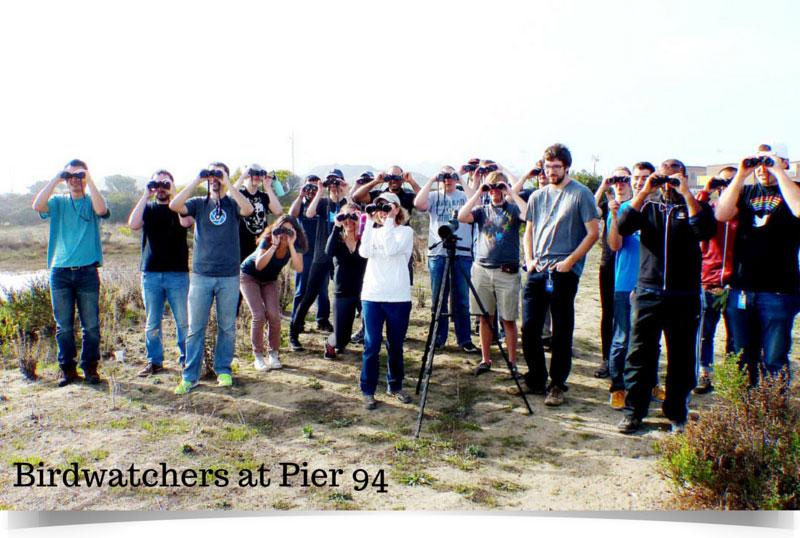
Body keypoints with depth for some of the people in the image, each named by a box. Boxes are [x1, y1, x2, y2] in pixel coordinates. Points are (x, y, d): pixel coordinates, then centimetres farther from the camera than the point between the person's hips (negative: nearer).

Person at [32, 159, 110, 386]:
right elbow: (38, 206, -9)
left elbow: (101, 210, -17)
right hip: (60, 272, 1)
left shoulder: (91, 201, 7)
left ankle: (90, 367, 13)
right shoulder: (58, 202, 11)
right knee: (64, 325, 5)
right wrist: (55, 179, -7)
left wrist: (89, 179, -12)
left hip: (87, 271, -1)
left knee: (91, 325, 1)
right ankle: (67, 369, 14)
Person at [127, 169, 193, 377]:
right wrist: (145, 196, -7)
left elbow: (186, 222, -17)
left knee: (183, 321, 0)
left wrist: (174, 194, -12)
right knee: (152, 323, 9)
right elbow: (133, 224, -7)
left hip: (178, 273, -2)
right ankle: (154, 361, 18)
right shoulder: (147, 208, 12)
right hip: (151, 274, 2)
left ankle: (186, 359, 10)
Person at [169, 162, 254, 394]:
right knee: (195, 328, 3)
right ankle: (190, 376, 9)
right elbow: (174, 206, -9)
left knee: (227, 327, 7)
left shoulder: (233, 203, 5)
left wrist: (228, 184, -15)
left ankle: (223, 370, 20)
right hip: (201, 275, 1)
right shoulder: (199, 203, 9)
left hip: (229, 276, -1)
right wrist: (196, 181, -10)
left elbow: (248, 209, -17)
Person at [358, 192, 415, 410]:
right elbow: (365, 252, -9)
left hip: (398, 297, -2)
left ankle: (395, 386, 25)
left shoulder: (406, 231, 2)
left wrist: (389, 221, -12)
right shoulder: (374, 231, 12)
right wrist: (370, 222, -7)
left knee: (395, 346, 9)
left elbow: (391, 249, -18)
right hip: (371, 295, 2)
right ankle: (368, 391, 8)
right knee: (371, 345, 0)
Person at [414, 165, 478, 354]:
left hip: (462, 254, 0)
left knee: (461, 299, 4)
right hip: (437, 253, 0)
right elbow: (418, 203, -10)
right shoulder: (434, 196, 10)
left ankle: (464, 339, 11)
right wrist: (431, 180, -5)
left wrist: (463, 181, -6)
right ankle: (438, 338, 15)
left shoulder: (463, 196, 10)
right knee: (438, 299, 6)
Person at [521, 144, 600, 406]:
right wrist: (529, 259, 5)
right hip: (537, 271, 5)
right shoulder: (537, 196, 14)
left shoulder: (581, 194, -3)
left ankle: (557, 386, 12)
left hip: (564, 273, -5)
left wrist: (569, 261, -13)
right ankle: (536, 381, 20)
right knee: (529, 328, 5)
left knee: (561, 333, 2)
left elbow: (593, 233, -7)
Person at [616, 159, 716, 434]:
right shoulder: (648, 205, 11)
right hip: (648, 292, 1)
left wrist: (686, 194, -13)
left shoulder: (695, 206, 8)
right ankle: (633, 411, 10)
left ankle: (677, 414, 19)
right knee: (640, 354, 1)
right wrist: (644, 192, -9)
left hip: (684, 295, 0)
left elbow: (706, 230, -14)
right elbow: (623, 227, -7)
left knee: (681, 358, 7)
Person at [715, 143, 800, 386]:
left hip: (778, 291, -4)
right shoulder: (746, 192, 15)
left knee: (774, 362, -2)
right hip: (741, 290, 4)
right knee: (743, 360, 10)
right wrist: (740, 175, -8)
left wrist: (778, 172, -15)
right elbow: (721, 214, -3)